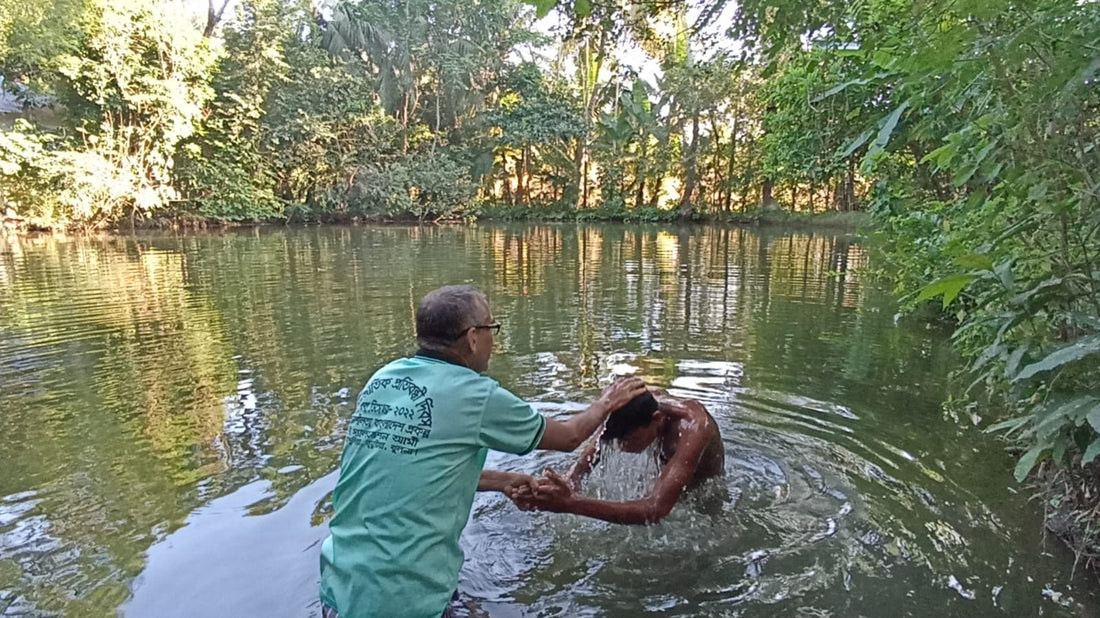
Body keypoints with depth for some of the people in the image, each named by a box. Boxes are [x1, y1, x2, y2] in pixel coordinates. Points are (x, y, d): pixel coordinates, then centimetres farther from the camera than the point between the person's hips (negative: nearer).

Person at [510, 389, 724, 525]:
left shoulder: (693, 429, -43)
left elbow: (656, 509, -53)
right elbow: (584, 461, -30)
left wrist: (572, 504, -63)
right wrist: (564, 484, -55)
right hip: (675, 490, 4)